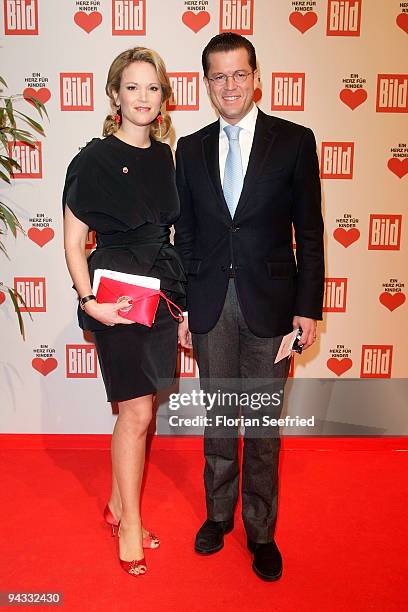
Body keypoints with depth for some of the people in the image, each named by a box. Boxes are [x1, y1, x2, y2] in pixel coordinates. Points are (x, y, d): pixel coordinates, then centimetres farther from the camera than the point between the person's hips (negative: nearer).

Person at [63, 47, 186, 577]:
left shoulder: (164, 156, 10)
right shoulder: (95, 158, -7)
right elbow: (73, 240, -6)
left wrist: (180, 296, 11)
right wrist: (89, 299, -17)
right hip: (116, 294, -6)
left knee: (134, 408, 13)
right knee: (138, 412, -2)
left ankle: (119, 504, 31)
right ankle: (130, 523, 18)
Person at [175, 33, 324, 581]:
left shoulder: (294, 141, -1)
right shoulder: (191, 149, 7)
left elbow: (310, 231, -1)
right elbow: (185, 235, 8)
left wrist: (308, 307, -6)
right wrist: (182, 307, 5)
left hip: (270, 303, -2)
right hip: (210, 305, 3)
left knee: (264, 423, 9)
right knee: (218, 418, 15)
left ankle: (261, 530, 28)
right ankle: (219, 513, 36)